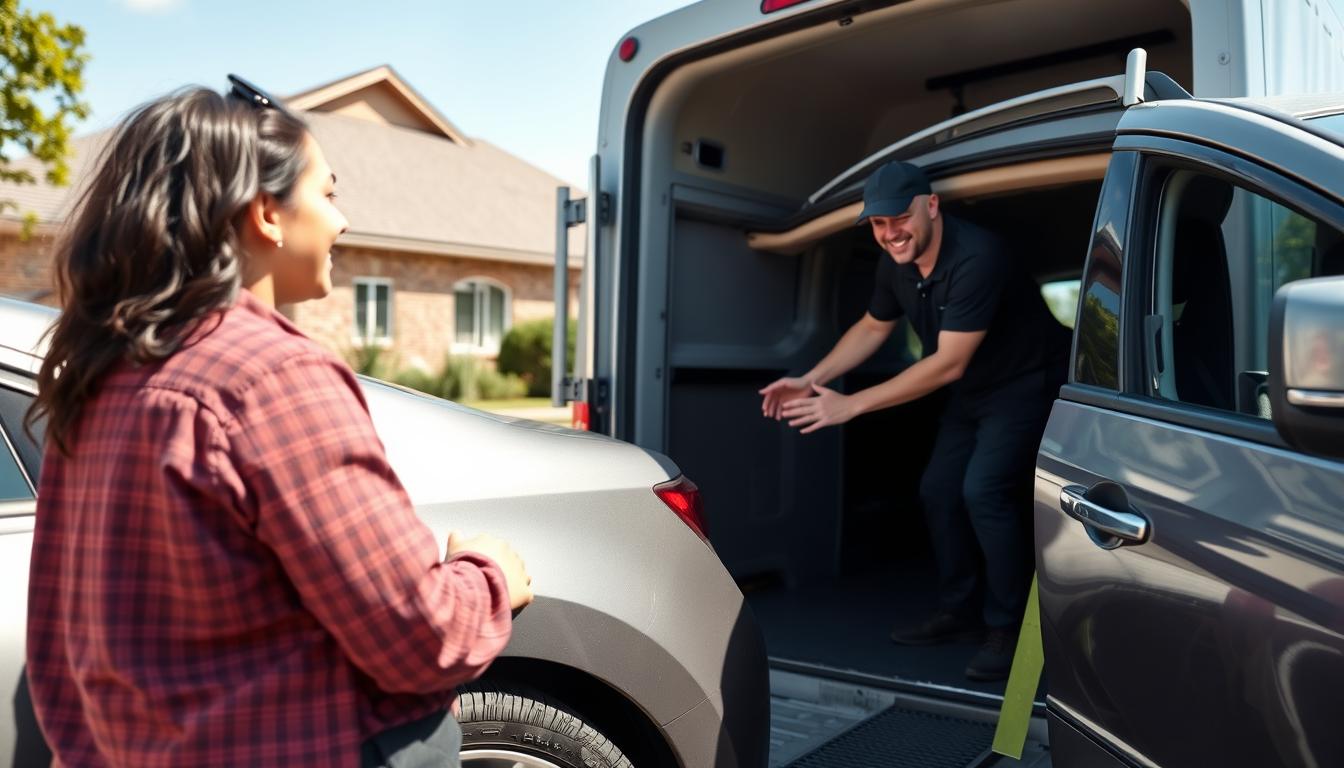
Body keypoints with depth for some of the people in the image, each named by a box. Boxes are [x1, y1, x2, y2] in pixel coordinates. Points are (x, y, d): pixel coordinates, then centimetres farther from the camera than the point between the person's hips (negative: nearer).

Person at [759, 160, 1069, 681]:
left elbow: (948, 364, -33)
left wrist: (850, 405, -32)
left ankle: (1008, 627, -5)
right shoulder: (896, 264, -7)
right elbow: (872, 328, 9)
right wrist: (812, 380, -4)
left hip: (1025, 383, -8)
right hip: (972, 391, 8)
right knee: (938, 490, 6)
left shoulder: (975, 259, -33)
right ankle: (960, 612, 22)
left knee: (983, 491, -21)